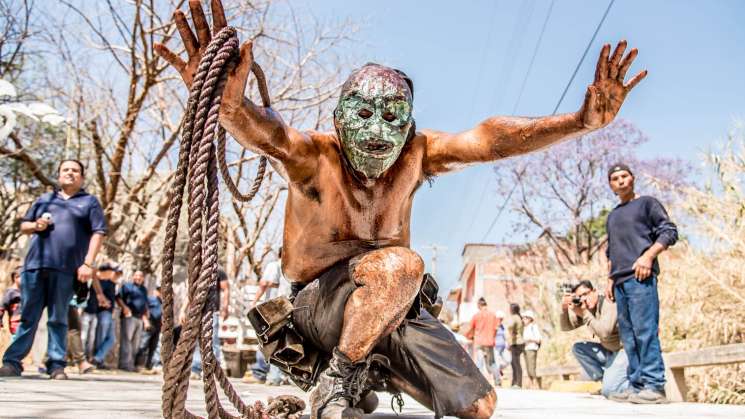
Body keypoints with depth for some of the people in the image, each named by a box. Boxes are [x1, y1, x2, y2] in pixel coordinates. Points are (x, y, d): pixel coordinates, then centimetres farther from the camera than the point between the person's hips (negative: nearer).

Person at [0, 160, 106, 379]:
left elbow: (97, 233, 2)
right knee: (28, 317, 4)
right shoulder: (44, 199, 21)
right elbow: (23, 226, 24)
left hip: (64, 269, -3)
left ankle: (56, 365, 6)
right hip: (34, 265, 3)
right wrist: (35, 225, 0)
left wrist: (88, 263, -9)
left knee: (58, 319, 2)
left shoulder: (89, 202, 11)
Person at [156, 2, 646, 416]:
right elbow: (267, 134, -40)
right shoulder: (314, 156, -19)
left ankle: (369, 359, 22)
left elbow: (487, 140, -20)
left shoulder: (414, 155, -8)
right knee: (400, 264, -38)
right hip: (319, 301, -5)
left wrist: (579, 121, -33)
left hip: (391, 306, 6)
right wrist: (230, 104, -63)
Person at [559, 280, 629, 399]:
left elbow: (604, 333, -33)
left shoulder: (609, 303, -21)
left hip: (624, 350, -9)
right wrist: (564, 309, -13)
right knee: (577, 348, 0)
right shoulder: (584, 308, 3)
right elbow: (565, 327, 4)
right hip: (608, 351, 9)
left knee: (608, 391, -21)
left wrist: (584, 314, -29)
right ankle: (607, 380, 3)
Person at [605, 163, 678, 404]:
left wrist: (648, 255, -14)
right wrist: (610, 279, 16)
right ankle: (636, 384, 6)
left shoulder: (647, 203, 7)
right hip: (620, 282, 7)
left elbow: (670, 232, -2)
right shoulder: (612, 217, 25)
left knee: (645, 330, -14)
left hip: (641, 276, -7)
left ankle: (654, 386, -14)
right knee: (628, 335, 4)